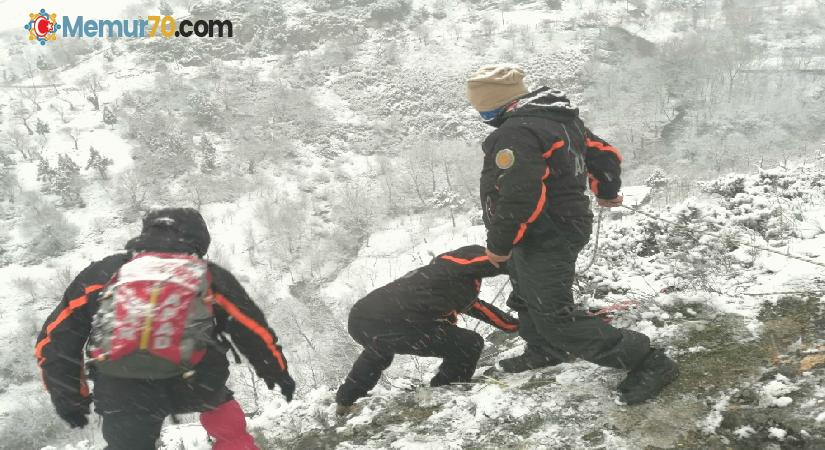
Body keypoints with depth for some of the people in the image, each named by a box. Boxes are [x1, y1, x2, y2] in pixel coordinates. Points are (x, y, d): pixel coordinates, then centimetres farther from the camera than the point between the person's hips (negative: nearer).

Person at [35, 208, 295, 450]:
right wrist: (278, 371, 36)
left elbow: (55, 340, 13)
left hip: (120, 399, 0)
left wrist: (68, 399, 25)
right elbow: (254, 330, 19)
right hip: (194, 385, 0)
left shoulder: (102, 273, 11)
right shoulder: (211, 277, 9)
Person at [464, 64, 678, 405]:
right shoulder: (561, 118, 8)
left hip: (543, 241, -11)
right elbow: (606, 154, 18)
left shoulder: (516, 133, -24)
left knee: (555, 318, -9)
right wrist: (606, 192, 36)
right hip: (567, 226, 11)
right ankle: (544, 351, 47)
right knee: (527, 297, 27)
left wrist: (499, 245, -18)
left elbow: (517, 198, -32)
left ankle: (647, 362, -6)